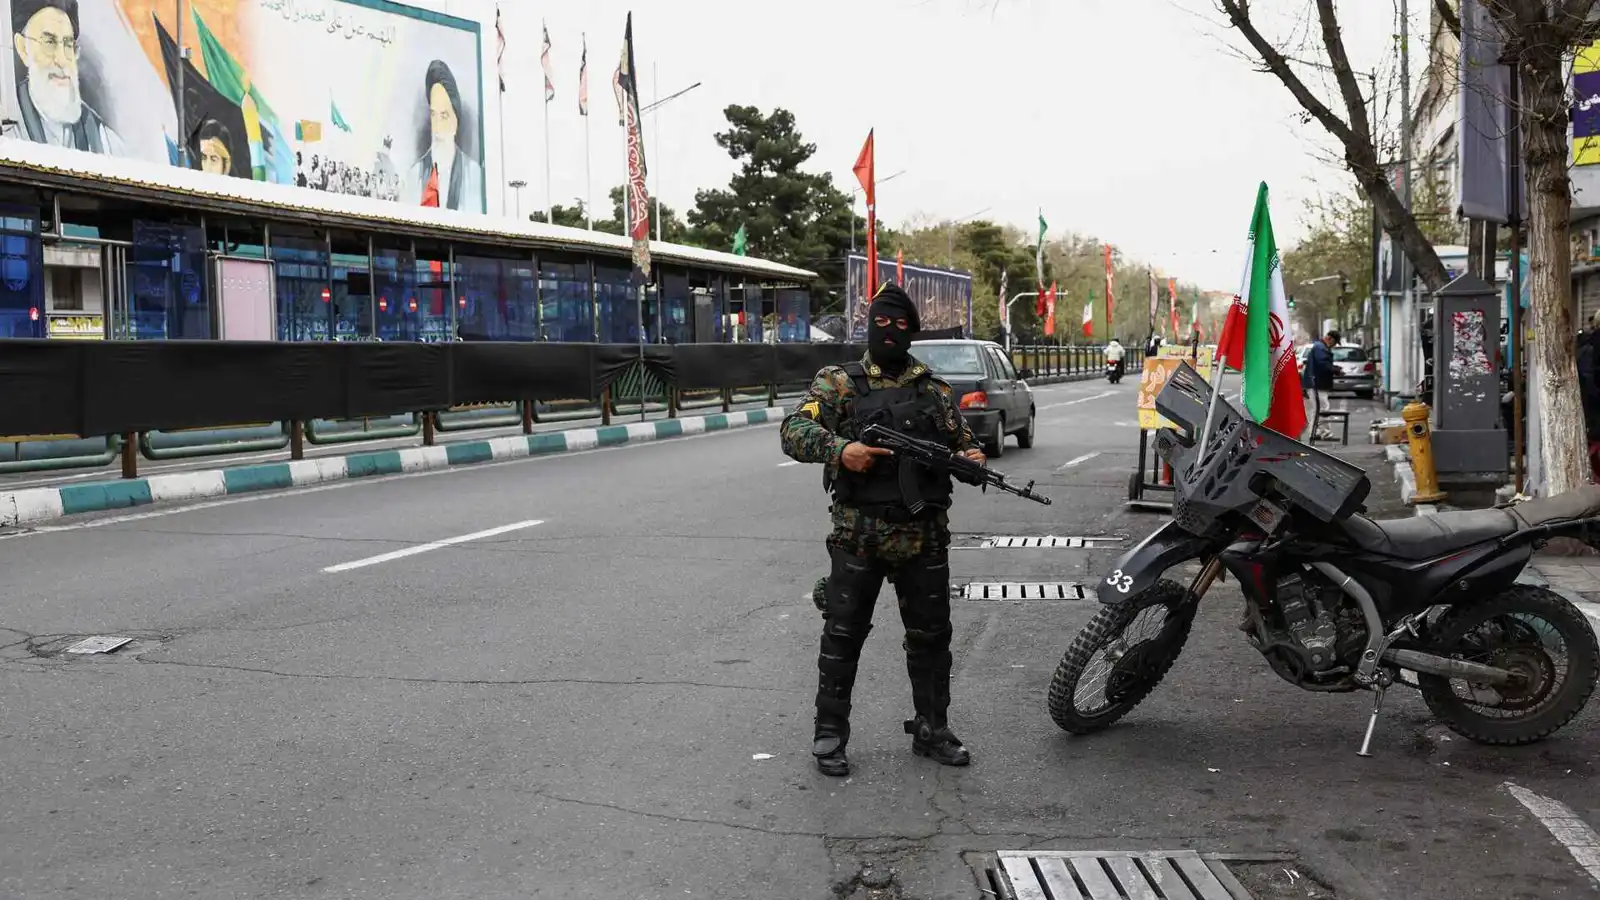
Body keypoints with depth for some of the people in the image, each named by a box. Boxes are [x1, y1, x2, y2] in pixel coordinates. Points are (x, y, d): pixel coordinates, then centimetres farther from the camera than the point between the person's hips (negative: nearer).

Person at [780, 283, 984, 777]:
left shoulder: (934, 390, 13)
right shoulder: (838, 381, 3)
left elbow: (961, 440, 18)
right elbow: (794, 430, -8)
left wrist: (972, 457, -6)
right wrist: (839, 449, -26)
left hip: (924, 535, 3)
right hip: (858, 534, -3)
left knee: (931, 634, 10)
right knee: (843, 634, 4)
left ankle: (931, 728, 25)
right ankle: (829, 733, 16)